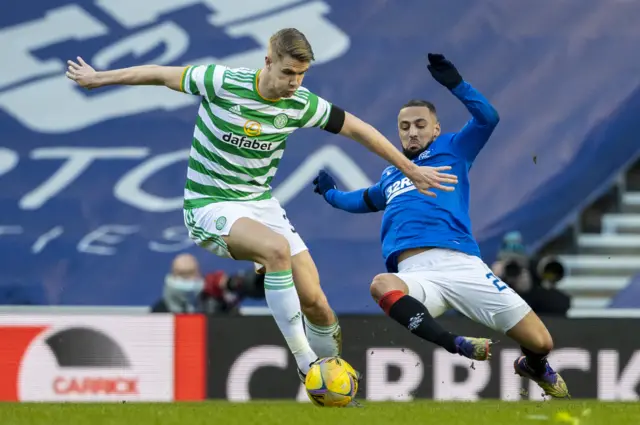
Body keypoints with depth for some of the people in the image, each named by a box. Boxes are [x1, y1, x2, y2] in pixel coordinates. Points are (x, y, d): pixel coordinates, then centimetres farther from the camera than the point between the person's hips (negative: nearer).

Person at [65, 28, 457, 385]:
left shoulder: (301, 105, -6)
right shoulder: (222, 83, -17)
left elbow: (359, 130, 7)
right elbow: (159, 75, -3)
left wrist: (412, 170, 13)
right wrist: (96, 79, 9)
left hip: (261, 203, 4)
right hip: (210, 206, -4)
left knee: (315, 301, -11)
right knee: (277, 248, -36)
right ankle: (306, 364, -31)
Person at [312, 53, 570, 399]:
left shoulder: (451, 150, 20)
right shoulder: (390, 177, 31)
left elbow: (488, 118, 2)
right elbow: (362, 201, 54)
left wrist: (455, 84, -8)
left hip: (461, 265, -2)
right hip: (415, 275, 2)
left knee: (540, 342, -11)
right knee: (381, 286, -39)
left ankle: (536, 369, 29)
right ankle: (459, 349, -52)